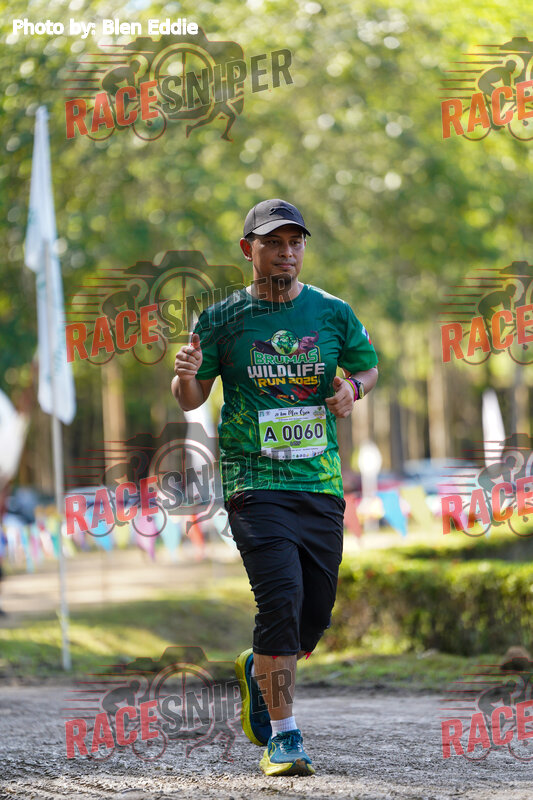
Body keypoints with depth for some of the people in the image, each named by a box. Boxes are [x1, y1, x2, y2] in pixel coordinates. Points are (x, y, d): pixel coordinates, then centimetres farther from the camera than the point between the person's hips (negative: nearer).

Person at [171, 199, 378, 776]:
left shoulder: (332, 313, 6)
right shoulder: (222, 319, 1)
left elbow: (369, 365, 21)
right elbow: (189, 400, 6)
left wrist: (353, 388, -2)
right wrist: (186, 375, -17)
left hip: (322, 484, 4)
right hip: (255, 483, -4)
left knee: (316, 613, 7)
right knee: (281, 598, -19)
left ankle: (258, 672, 40)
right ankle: (283, 738, -12)